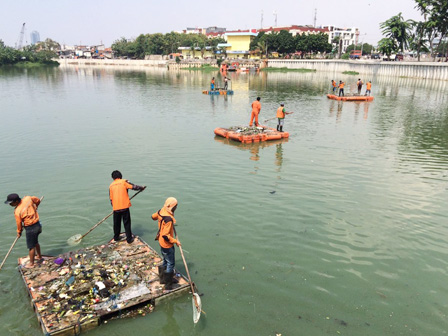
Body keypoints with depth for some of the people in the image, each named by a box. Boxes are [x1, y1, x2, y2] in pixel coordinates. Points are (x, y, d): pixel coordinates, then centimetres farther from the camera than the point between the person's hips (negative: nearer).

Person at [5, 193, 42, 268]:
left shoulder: (17, 211, -22)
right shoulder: (28, 198, -10)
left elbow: (19, 223, -8)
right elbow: (38, 200, 7)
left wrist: (19, 232, 10)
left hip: (31, 228, -8)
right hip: (37, 224, 8)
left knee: (31, 246, 7)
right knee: (35, 242, 28)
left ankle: (31, 263, 20)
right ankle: (39, 256, 45)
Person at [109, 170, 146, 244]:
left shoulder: (111, 186, 8)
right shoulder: (124, 182, -3)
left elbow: (111, 198, 12)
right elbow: (133, 186, -10)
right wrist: (142, 188, 5)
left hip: (116, 208, 3)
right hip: (125, 207, -3)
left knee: (116, 223, 19)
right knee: (127, 223, 5)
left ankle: (116, 237, 32)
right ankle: (129, 239, 9)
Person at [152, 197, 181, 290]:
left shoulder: (161, 211, -6)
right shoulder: (169, 219, -32)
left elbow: (153, 216, 16)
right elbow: (166, 235, -31)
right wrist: (175, 241, -20)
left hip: (161, 242, 9)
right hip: (167, 245, -9)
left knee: (165, 261, 25)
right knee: (170, 264, 7)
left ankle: (162, 278, 41)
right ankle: (168, 284, 18)